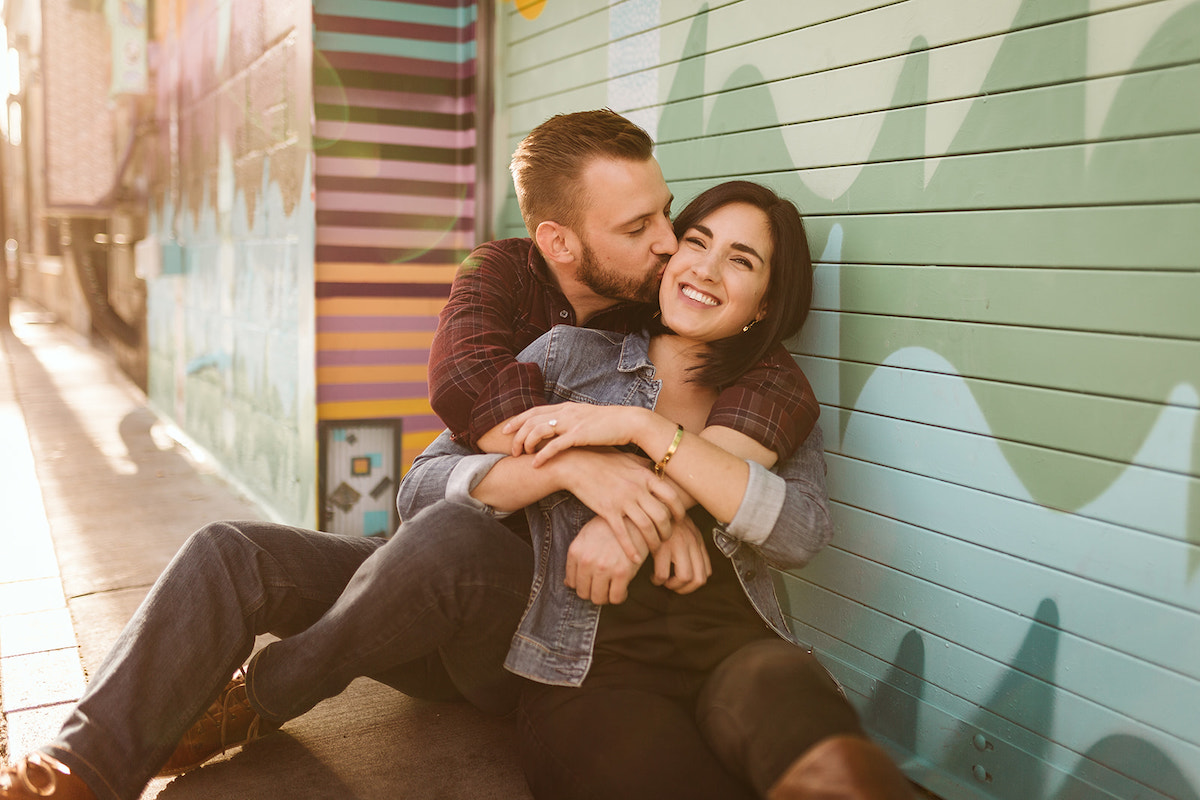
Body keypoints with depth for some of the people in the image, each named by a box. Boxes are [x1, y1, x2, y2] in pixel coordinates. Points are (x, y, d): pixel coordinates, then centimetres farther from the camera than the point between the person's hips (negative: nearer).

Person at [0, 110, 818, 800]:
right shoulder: (506, 272, 1)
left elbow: (785, 393, -21)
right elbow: (463, 367, -21)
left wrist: (676, 490, -38)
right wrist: (582, 462, -36)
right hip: (439, 582, 3)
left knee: (452, 533, -34)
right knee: (228, 552, -14)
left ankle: (257, 699, -13)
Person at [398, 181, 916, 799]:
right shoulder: (572, 355, 10)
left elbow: (800, 535, -7)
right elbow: (422, 488, 4)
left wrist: (642, 428, -12)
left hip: (734, 654, 1)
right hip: (592, 674, -1)